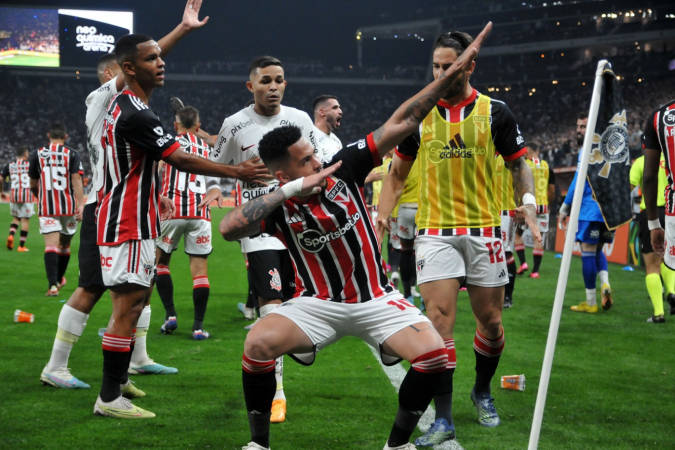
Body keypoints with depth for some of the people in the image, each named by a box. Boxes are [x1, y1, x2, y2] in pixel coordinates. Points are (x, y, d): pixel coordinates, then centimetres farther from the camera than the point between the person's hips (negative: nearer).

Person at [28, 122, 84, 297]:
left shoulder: (36, 155, 4)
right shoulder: (72, 155, -1)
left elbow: (33, 185, 12)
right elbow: (76, 180, -12)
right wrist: (81, 204, -15)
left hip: (46, 208, 0)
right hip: (68, 207, 0)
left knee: (51, 245, -8)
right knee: (65, 245, 18)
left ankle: (53, 284, -24)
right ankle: (59, 279, 35)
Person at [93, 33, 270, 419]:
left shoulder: (123, 105, 11)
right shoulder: (136, 115, -20)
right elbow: (182, 160, -19)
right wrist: (237, 172, -13)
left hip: (133, 221, 11)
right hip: (129, 225, -11)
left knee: (133, 302, 17)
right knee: (128, 307, -10)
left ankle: (116, 383, 24)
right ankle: (110, 398, -10)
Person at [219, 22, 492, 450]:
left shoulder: (344, 168, -9)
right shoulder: (278, 207, -13)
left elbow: (401, 123, -10)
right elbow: (229, 227, -34)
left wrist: (452, 74, -15)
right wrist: (292, 190, -33)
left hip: (376, 299, 2)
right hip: (318, 302, -1)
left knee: (434, 354, -21)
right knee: (258, 342, -27)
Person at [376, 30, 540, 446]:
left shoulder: (495, 112, 1)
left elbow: (518, 163, 8)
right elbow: (399, 170, 12)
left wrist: (527, 200, -11)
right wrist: (383, 214, 0)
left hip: (484, 231, 1)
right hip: (435, 231, 0)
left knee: (491, 321, 7)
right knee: (439, 320, -11)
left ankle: (483, 391, 34)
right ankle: (443, 419, -8)